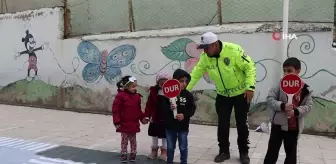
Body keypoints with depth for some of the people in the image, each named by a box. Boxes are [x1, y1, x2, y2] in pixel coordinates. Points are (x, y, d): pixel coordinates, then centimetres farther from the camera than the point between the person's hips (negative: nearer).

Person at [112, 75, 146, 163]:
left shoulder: (137, 96, 2)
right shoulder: (120, 95, -15)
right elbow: (115, 110, -14)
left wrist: (142, 118, 3)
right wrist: (117, 122, -16)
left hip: (134, 124, 4)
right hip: (124, 124, -4)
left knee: (133, 140, 15)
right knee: (124, 141, 11)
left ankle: (133, 155, 28)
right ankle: (124, 155, 24)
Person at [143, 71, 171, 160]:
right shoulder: (154, 91, -5)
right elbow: (149, 105, -4)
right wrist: (147, 116, -7)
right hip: (155, 118, 2)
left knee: (165, 136, 11)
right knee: (154, 135, 16)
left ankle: (164, 151, 28)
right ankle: (154, 150, 33)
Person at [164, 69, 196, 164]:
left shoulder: (188, 95, -4)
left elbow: (192, 109, -5)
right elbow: (163, 108, -6)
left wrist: (184, 115, -20)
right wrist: (169, 108, -25)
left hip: (183, 126, 0)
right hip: (170, 125, 0)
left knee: (183, 147, 12)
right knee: (170, 147, 15)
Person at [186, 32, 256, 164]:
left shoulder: (234, 50, -26)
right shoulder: (205, 57, -12)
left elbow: (250, 67, -20)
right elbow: (196, 74, -6)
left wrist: (250, 87, -26)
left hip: (241, 93, -4)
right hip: (222, 95, 4)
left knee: (241, 123, 6)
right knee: (222, 124, 7)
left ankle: (244, 153, 23)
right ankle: (224, 151, 25)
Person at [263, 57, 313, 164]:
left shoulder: (305, 89, -6)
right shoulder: (280, 85, -9)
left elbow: (309, 105, -4)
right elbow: (270, 99, -10)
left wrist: (296, 111, -21)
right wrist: (282, 106, -25)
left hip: (294, 127, 2)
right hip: (279, 124, -1)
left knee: (291, 152, 19)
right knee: (272, 151, 7)